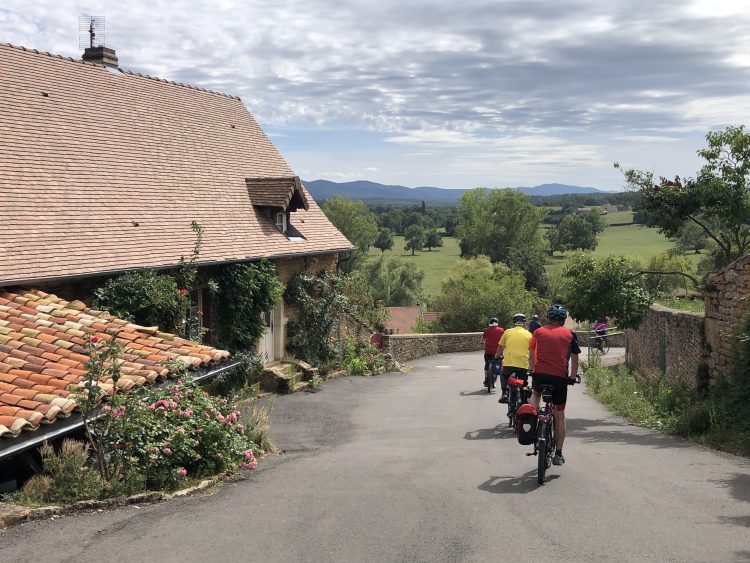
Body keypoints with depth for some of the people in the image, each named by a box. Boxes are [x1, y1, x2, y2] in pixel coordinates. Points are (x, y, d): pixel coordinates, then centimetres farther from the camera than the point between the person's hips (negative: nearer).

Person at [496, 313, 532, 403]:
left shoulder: (508, 332, 6)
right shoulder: (529, 334, 8)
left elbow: (500, 347, 15)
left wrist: (497, 356, 34)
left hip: (509, 363, 0)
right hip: (524, 365, 0)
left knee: (503, 375, 27)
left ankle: (504, 393, 9)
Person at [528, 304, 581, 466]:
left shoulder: (539, 332, 11)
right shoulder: (569, 334, 9)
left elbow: (531, 355, 18)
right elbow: (575, 359, 10)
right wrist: (573, 377, 24)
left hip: (539, 374, 1)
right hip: (560, 377, 0)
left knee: (535, 393, 34)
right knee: (559, 415, 11)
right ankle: (558, 454, 14)